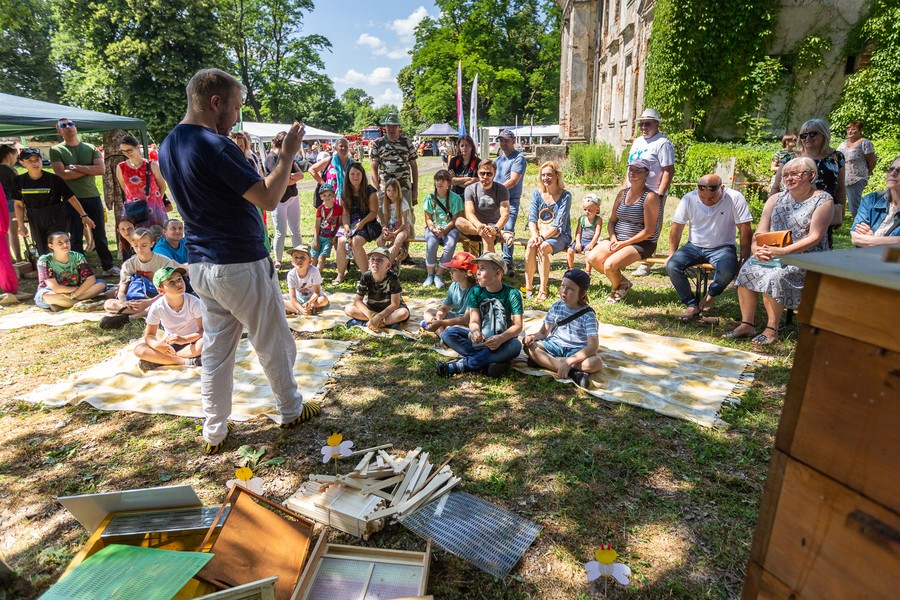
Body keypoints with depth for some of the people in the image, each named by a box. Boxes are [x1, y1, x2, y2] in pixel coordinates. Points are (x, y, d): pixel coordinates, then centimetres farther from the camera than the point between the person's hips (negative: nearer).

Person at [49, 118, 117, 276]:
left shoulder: (90, 148, 8)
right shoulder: (56, 150, 1)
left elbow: (101, 169, -6)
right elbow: (62, 174, -11)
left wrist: (75, 167, -13)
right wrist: (89, 169, -8)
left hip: (93, 197, 2)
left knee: (100, 235, 8)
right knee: (76, 237, 4)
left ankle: (108, 267, 17)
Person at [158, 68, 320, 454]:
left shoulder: (168, 146, 8)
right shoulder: (215, 146, -20)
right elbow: (269, 199, -22)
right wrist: (288, 153, -11)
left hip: (199, 264, 8)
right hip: (240, 265, -8)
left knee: (216, 349, 15)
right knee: (274, 344, 11)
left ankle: (214, 433, 24)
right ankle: (291, 410, 29)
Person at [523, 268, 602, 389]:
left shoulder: (588, 315, -16)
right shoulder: (557, 306, -3)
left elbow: (593, 346, -25)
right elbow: (543, 332, 2)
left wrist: (569, 361, -36)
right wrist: (534, 336, -23)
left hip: (577, 350, -3)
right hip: (556, 344, 4)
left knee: (596, 362, -35)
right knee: (528, 346, -23)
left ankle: (542, 361, -31)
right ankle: (573, 372, -31)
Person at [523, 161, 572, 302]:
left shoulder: (565, 195, -6)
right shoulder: (537, 194, 7)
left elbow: (559, 224, -15)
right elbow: (532, 218, -3)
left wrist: (543, 237, -26)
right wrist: (534, 235, -23)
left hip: (560, 235, -3)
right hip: (540, 233, 3)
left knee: (542, 247, -34)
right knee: (530, 246, -30)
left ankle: (543, 290, -29)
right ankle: (527, 286, -25)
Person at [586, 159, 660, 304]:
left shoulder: (650, 197, -10)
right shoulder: (623, 194, 11)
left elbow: (649, 231, -14)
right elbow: (612, 221, 14)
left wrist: (624, 243, -16)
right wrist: (613, 237, -6)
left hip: (641, 243, -7)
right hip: (618, 239, 7)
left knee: (609, 265, -28)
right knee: (592, 258, -16)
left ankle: (616, 289, 10)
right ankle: (622, 281, 8)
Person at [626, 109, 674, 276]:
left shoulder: (662, 143, -8)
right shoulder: (637, 142, 17)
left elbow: (669, 171, -14)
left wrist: (660, 195, -20)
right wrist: (624, 187, 18)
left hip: (652, 195, -8)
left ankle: (645, 265, 3)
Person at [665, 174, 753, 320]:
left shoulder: (734, 198, -14)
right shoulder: (689, 198, -8)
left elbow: (745, 230, -12)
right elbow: (677, 226, 1)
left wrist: (744, 260, -13)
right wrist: (672, 254, 0)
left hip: (722, 247, -2)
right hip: (694, 246, 3)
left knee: (727, 271, -34)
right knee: (671, 266, -24)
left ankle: (711, 295, 1)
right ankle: (692, 304, -6)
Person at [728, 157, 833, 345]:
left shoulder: (823, 200, 0)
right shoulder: (776, 199, 15)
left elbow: (815, 237, -12)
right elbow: (761, 231, 6)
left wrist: (784, 251, -25)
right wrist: (756, 248, -17)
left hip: (805, 257, -5)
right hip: (770, 253, 5)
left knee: (774, 276, -31)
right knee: (747, 270, -22)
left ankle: (772, 329, -17)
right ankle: (746, 324, -16)